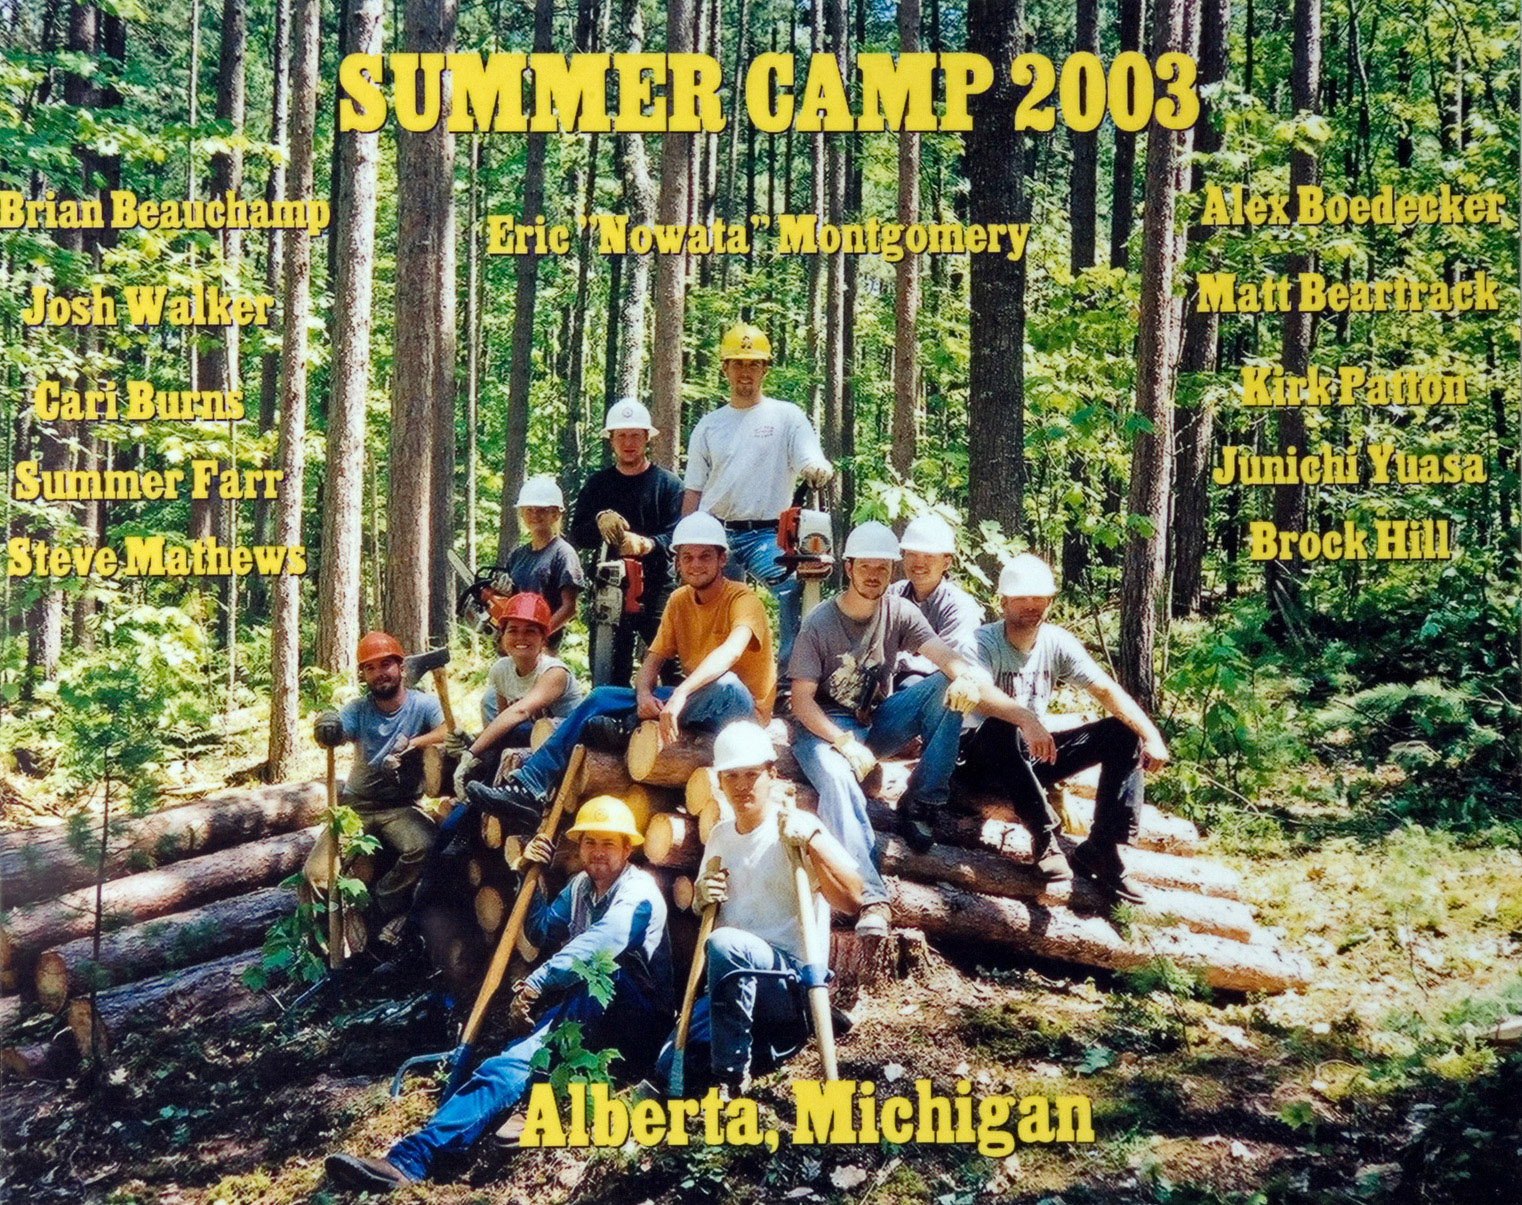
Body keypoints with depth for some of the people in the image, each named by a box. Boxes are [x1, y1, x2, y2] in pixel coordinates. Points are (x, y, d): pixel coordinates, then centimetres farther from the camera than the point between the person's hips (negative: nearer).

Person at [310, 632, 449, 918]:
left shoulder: (422, 704, -5)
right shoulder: (357, 710, 0)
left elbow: (449, 730, -23)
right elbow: (334, 736, -21)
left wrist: (413, 742, -37)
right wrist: (327, 734, -45)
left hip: (400, 808, -2)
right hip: (356, 805, 2)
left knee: (423, 846, -33)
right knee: (317, 875, -15)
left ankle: (383, 903, -8)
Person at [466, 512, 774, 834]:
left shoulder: (742, 599, -15)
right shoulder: (679, 600, 8)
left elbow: (731, 652, -35)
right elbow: (655, 657, 5)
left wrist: (680, 694, -50)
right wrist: (644, 693, -19)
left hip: (743, 710, -7)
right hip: (692, 704, 7)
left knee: (724, 683, -41)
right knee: (601, 699, -6)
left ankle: (627, 726, -24)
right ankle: (529, 789, -16)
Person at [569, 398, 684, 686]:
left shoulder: (668, 483, 7)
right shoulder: (597, 484, 15)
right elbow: (577, 537, 8)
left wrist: (646, 544, -24)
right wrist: (599, 522, -13)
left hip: (656, 590, -2)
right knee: (608, 676, -1)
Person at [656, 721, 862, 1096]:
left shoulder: (796, 829, -7)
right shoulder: (719, 836, 14)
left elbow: (852, 900, -18)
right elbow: (702, 910, 27)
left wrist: (812, 839, -26)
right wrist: (701, 898, 4)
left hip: (795, 980, -6)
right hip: (738, 984, 6)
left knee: (725, 944, -36)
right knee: (672, 1067, -14)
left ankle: (730, 1079, -24)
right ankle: (764, 1048, 8)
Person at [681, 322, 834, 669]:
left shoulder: (786, 416, 5)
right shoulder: (709, 425, 15)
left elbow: (811, 462, -7)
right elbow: (693, 491, 16)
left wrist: (820, 471, -32)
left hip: (766, 533, -3)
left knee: (794, 585, -29)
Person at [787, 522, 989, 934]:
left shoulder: (899, 612, -2)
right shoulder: (819, 622, -11)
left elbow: (944, 656, -17)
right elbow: (801, 700, -13)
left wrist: (965, 676, -42)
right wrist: (845, 743, -27)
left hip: (876, 722, 4)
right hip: (824, 728, -4)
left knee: (948, 688, -20)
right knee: (837, 779, -38)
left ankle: (917, 803, -16)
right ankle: (872, 897, -46)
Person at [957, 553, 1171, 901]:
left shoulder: (1057, 642, 1)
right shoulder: (984, 642, -16)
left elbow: (1106, 691, -4)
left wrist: (1152, 736, -20)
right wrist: (1026, 719, -55)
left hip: (1034, 755, 6)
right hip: (981, 756, -6)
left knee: (1124, 732, -5)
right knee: (1001, 728, -39)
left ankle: (1101, 849, -16)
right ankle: (1045, 839, -32)